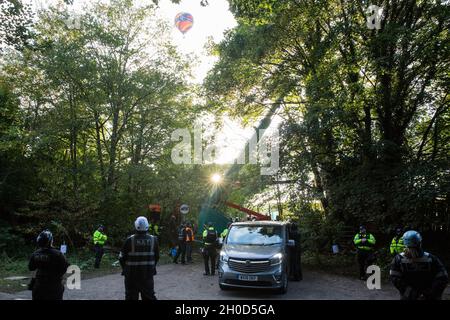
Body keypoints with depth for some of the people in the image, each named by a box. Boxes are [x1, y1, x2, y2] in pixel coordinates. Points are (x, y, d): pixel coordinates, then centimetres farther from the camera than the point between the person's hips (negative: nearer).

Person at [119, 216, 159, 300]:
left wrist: (125, 268, 13)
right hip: (148, 273, 2)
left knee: (131, 296, 10)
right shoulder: (153, 239, -4)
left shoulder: (130, 240, -12)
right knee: (149, 296, 13)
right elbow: (156, 257, 4)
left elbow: (122, 257, -5)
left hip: (132, 274, -2)